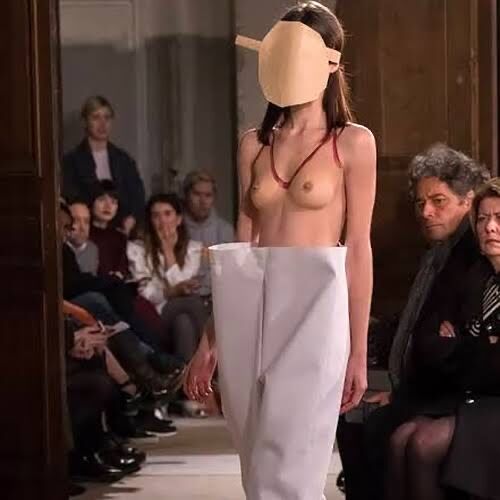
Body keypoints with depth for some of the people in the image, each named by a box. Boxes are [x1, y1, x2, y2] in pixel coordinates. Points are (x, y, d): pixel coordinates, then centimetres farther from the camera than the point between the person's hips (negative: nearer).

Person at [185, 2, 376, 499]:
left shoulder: (353, 143, 2)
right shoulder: (255, 144, 14)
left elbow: (358, 250, -1)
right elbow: (241, 245, 14)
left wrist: (358, 351, -4)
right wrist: (211, 338, 11)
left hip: (313, 308, -5)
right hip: (251, 310, 5)